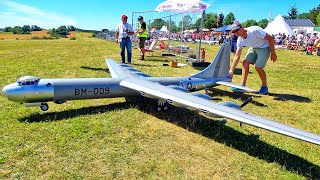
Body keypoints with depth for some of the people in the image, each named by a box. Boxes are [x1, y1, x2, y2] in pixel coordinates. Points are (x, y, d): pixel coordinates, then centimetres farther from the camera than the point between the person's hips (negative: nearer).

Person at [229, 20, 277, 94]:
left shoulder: (254, 30, -31)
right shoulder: (240, 40, -10)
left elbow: (270, 38, -24)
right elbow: (237, 56, -6)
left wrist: (273, 53, -20)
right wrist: (231, 70, -11)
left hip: (264, 47, -7)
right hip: (253, 48, 7)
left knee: (258, 67, -16)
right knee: (245, 63, -6)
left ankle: (264, 87, 6)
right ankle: (242, 85, 1)